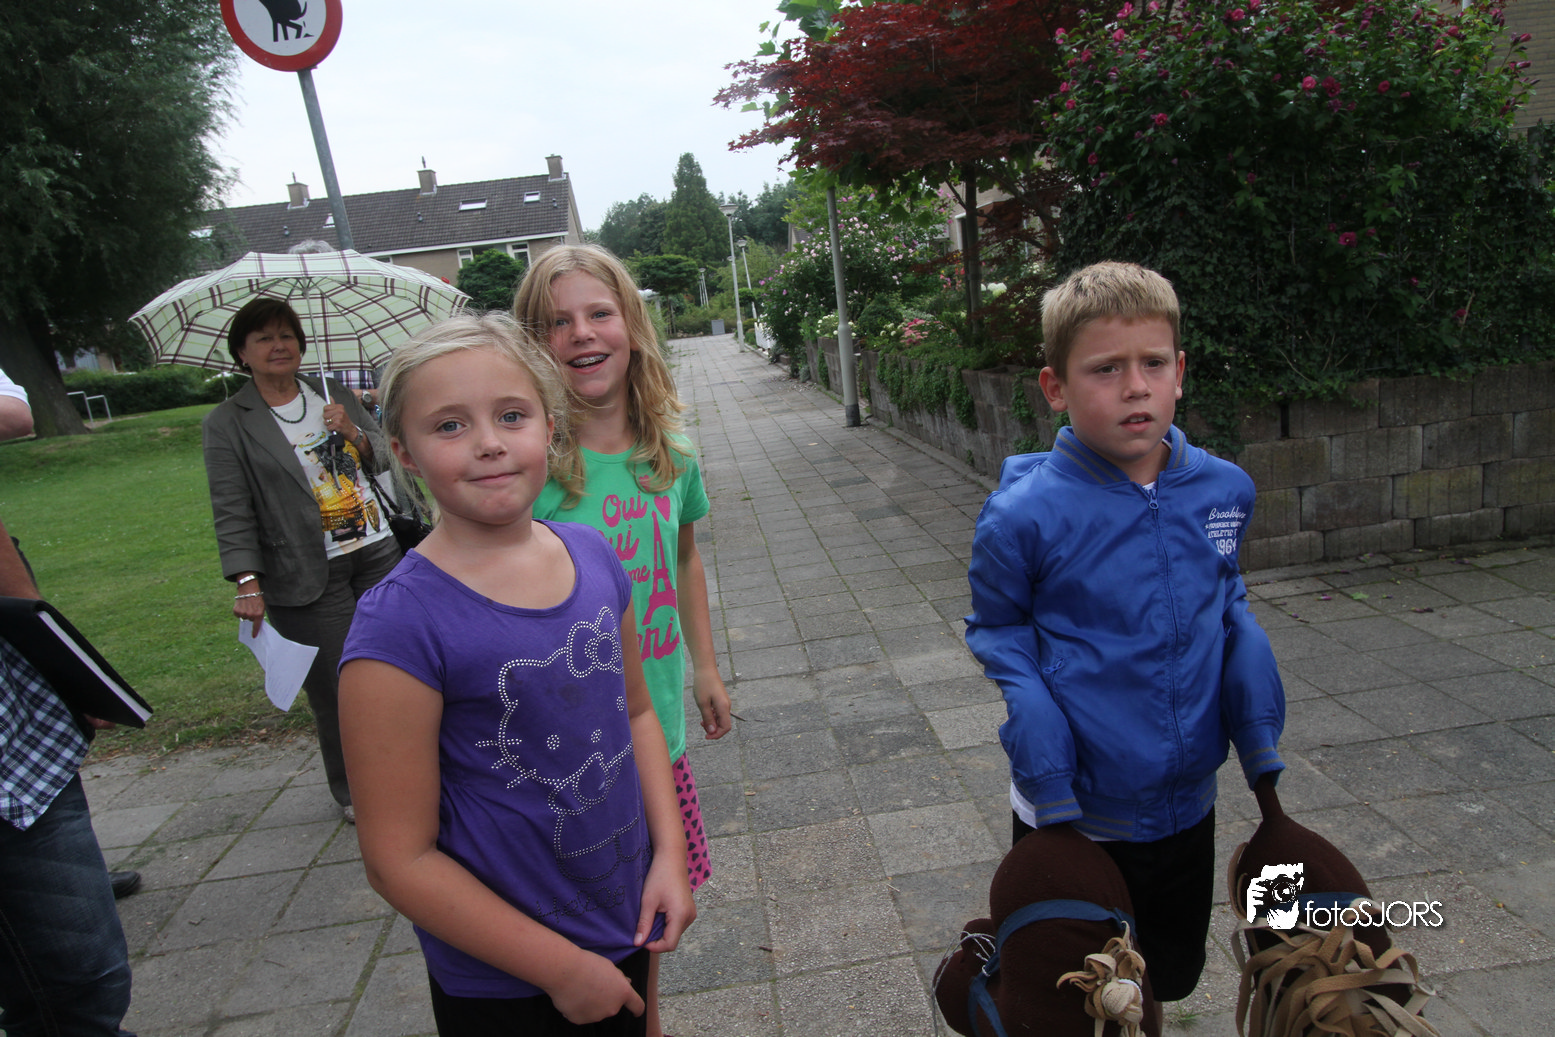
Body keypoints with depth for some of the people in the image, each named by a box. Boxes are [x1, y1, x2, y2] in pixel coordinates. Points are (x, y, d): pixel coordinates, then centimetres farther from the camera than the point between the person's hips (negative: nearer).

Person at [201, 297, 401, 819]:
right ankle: (352, 791, 20)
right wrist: (248, 583, -15)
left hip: (378, 554, 4)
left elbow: (383, 455, 13)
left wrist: (353, 433, -8)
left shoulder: (334, 394, 10)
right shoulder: (226, 424, -1)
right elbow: (232, 513, -6)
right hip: (308, 575, -4)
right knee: (336, 686, 0)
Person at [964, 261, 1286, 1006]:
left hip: (1186, 807, 4)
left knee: (1172, 979, 26)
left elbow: (1230, 610, 6)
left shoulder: (1224, 490, -8)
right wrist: (1050, 786, -18)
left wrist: (1260, 745, -2)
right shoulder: (1025, 515, -22)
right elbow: (1000, 637, -12)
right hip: (1073, 819, -4)